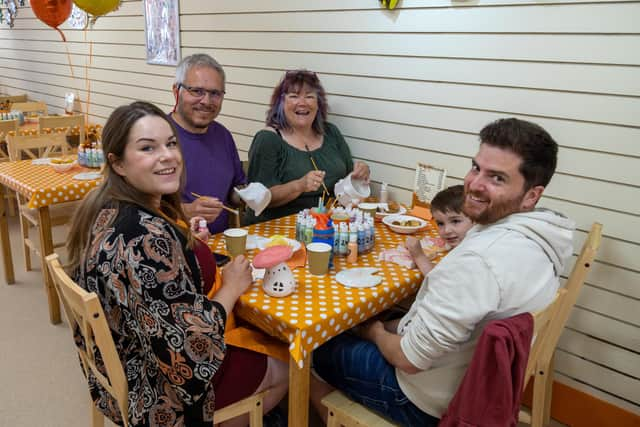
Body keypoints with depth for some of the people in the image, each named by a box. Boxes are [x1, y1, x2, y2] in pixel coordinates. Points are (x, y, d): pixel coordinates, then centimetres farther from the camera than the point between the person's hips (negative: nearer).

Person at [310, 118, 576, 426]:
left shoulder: (481, 256, -35)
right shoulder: (536, 237, -6)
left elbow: (411, 358, -27)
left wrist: (377, 333, -7)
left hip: (434, 400, -8)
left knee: (321, 349, 11)